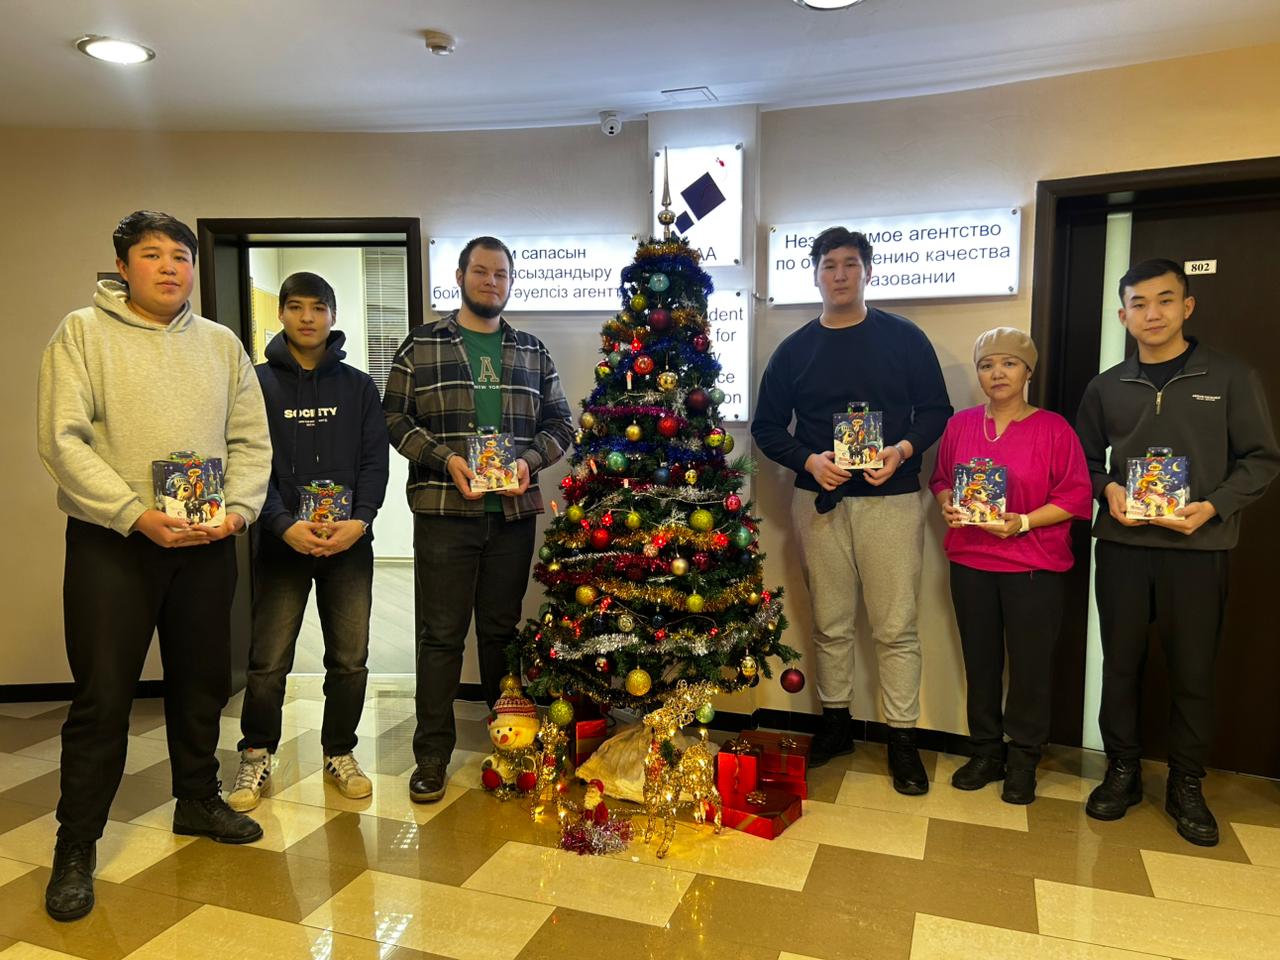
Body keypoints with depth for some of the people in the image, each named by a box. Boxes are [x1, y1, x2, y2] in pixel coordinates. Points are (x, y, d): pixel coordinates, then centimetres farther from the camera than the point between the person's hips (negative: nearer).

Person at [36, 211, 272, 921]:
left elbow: (251, 440, 8)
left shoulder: (222, 344, 11)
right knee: (103, 697, 1)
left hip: (207, 544, 4)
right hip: (110, 543, -4)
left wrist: (238, 508, -8)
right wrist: (135, 514, -18)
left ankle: (198, 801, 33)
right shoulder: (84, 333, 0)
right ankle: (76, 847, 17)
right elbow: (62, 440, -10)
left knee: (203, 682, 14)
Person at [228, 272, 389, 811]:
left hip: (350, 543, 2)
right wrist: (286, 526, -17)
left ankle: (340, 753, 25)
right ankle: (256, 757, 22)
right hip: (281, 543, -1)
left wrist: (359, 521, -14)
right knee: (268, 662, 1)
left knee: (350, 659, 7)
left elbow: (375, 462, 2)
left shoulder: (359, 386, 7)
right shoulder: (258, 383, 3)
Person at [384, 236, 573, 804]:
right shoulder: (421, 346, 4)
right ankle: (432, 756, 12)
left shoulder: (532, 352, 12)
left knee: (502, 629, 12)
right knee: (441, 633, 2)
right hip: (443, 511, -2)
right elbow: (394, 417, 1)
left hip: (513, 512, 3)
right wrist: (445, 458, -13)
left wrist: (529, 460, -6)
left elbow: (559, 421, 12)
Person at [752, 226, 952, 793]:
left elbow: (936, 410, 4)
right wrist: (808, 460, -9)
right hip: (819, 501, 2)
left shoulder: (905, 338, 3)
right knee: (830, 623, 11)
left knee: (896, 626, 0)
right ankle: (835, 722, 26)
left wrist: (903, 450, -15)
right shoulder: (794, 349, 8)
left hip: (891, 498, -2)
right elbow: (767, 427, 8)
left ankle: (902, 739, 12)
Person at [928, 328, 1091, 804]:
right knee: (980, 660, 11)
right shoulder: (960, 424, 6)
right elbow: (940, 478, 15)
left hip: (1033, 567, -3)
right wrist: (949, 506, -5)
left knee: (1030, 665, 5)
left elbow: (1075, 494, -6)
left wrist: (1021, 523, -18)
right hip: (970, 562, 3)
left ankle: (1023, 761, 21)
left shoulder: (1053, 429, -5)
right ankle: (985, 753, 25)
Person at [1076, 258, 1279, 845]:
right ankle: (1123, 770, 24)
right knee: (1120, 663, 8)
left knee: (1193, 670, 5)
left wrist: (1214, 506, -14)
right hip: (1121, 544, 2)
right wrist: (1107, 488, -6)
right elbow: (1086, 459, 14)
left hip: (1198, 548, -2)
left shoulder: (1230, 378, 1)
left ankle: (1186, 785, 21)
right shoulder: (1106, 388, 8)